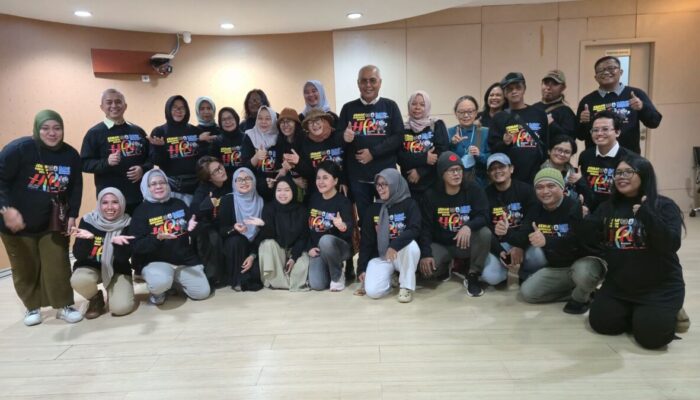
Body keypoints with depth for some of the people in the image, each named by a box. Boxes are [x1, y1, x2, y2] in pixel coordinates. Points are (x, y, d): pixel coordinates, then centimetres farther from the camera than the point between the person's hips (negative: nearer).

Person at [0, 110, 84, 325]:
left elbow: (76, 188, 5)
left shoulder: (71, 155, -4)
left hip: (53, 223, 2)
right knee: (25, 268, 9)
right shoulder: (18, 148, -16)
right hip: (18, 222, -2)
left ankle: (64, 305, 17)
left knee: (58, 266, 2)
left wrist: (72, 215, -1)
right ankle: (32, 307, 26)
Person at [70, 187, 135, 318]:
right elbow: (78, 255, -15)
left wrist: (117, 242, -39)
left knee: (121, 308, -21)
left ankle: (110, 292, 16)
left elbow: (123, 258, -19)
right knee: (79, 280, -34)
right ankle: (96, 299, 1)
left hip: (117, 270, -1)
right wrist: (86, 239, -35)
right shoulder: (88, 221, -13)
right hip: (90, 266, 1)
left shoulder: (127, 224, -14)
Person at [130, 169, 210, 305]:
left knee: (202, 292, -6)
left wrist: (191, 228, -11)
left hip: (185, 260, 4)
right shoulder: (142, 210, -3)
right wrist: (158, 238, -27)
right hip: (155, 261, -4)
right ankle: (157, 290, 3)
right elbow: (136, 246, -10)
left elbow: (195, 232, 13)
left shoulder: (179, 204, 7)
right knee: (160, 283, -36)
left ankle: (174, 281, 22)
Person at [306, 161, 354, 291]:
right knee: (316, 285, -17)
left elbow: (350, 233, -24)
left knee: (326, 240, -38)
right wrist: (309, 247, -3)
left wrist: (343, 228, -48)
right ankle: (331, 268, 19)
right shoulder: (313, 198, 3)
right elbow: (307, 226, 9)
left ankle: (338, 275, -12)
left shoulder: (343, 202, -14)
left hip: (341, 246, -4)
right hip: (317, 249, 4)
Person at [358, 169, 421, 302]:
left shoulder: (409, 204, -5)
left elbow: (415, 230, -20)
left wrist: (395, 245, -35)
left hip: (403, 252, -2)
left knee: (411, 244, -37)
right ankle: (389, 276, 13)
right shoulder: (374, 209, 4)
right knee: (372, 291, -22)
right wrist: (361, 267, 1)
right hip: (380, 256, 2)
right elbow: (366, 240, 5)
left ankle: (406, 286, -16)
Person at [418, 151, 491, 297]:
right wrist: (425, 254, -21)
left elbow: (483, 216, -17)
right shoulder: (431, 195, -6)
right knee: (426, 268, -29)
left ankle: (473, 276, -11)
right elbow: (425, 227, -9)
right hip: (441, 245, 0)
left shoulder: (474, 190, -7)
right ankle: (445, 267, 12)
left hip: (467, 243, 1)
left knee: (485, 233, -31)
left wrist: (468, 226, -40)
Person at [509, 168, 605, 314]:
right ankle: (578, 290, 7)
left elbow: (578, 239, -36)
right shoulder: (536, 211, -1)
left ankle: (580, 298, -4)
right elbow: (521, 238, -9)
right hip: (555, 268, 6)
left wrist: (546, 241, -51)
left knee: (583, 272, -40)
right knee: (527, 292, -5)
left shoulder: (575, 207, -23)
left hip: (584, 261, -6)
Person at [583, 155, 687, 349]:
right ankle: (635, 314, 20)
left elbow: (671, 244, -23)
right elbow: (589, 239, 2)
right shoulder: (608, 207, 4)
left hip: (660, 287, -4)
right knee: (601, 322, -9)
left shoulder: (664, 206, -9)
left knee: (650, 334, -18)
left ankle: (669, 317, 17)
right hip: (618, 285, 4)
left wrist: (646, 214, -32)